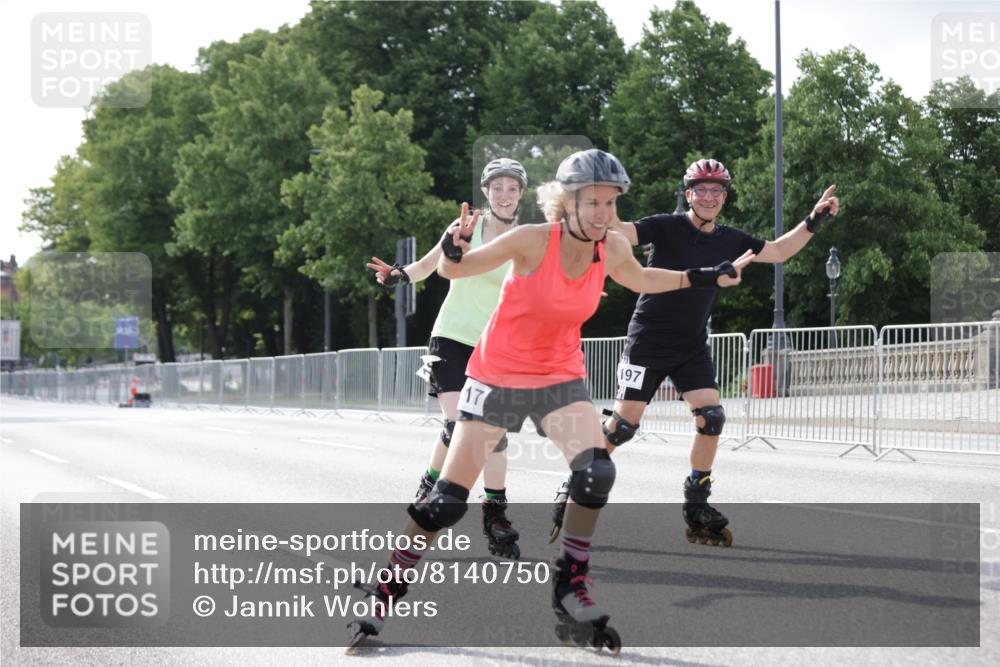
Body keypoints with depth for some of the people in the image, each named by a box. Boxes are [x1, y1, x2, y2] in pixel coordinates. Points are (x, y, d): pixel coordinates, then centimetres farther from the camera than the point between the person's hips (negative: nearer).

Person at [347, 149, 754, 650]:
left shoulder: (612, 248, -8)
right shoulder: (534, 240, -22)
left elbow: (641, 280, 16)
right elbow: (453, 270, -15)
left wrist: (706, 277, 13)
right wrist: (452, 250, -37)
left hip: (561, 377, 3)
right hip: (498, 377, -3)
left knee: (596, 472, -22)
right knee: (448, 499, -4)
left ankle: (570, 590, -4)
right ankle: (385, 595, 14)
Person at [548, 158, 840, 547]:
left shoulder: (729, 240, 4)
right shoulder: (667, 227, -11)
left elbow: (777, 252, 16)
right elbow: (622, 233, -25)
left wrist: (814, 221, 7)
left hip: (692, 346, 5)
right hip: (648, 340, -5)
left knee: (711, 417, -9)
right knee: (624, 423, -8)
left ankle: (697, 508, 6)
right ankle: (575, 489, 10)